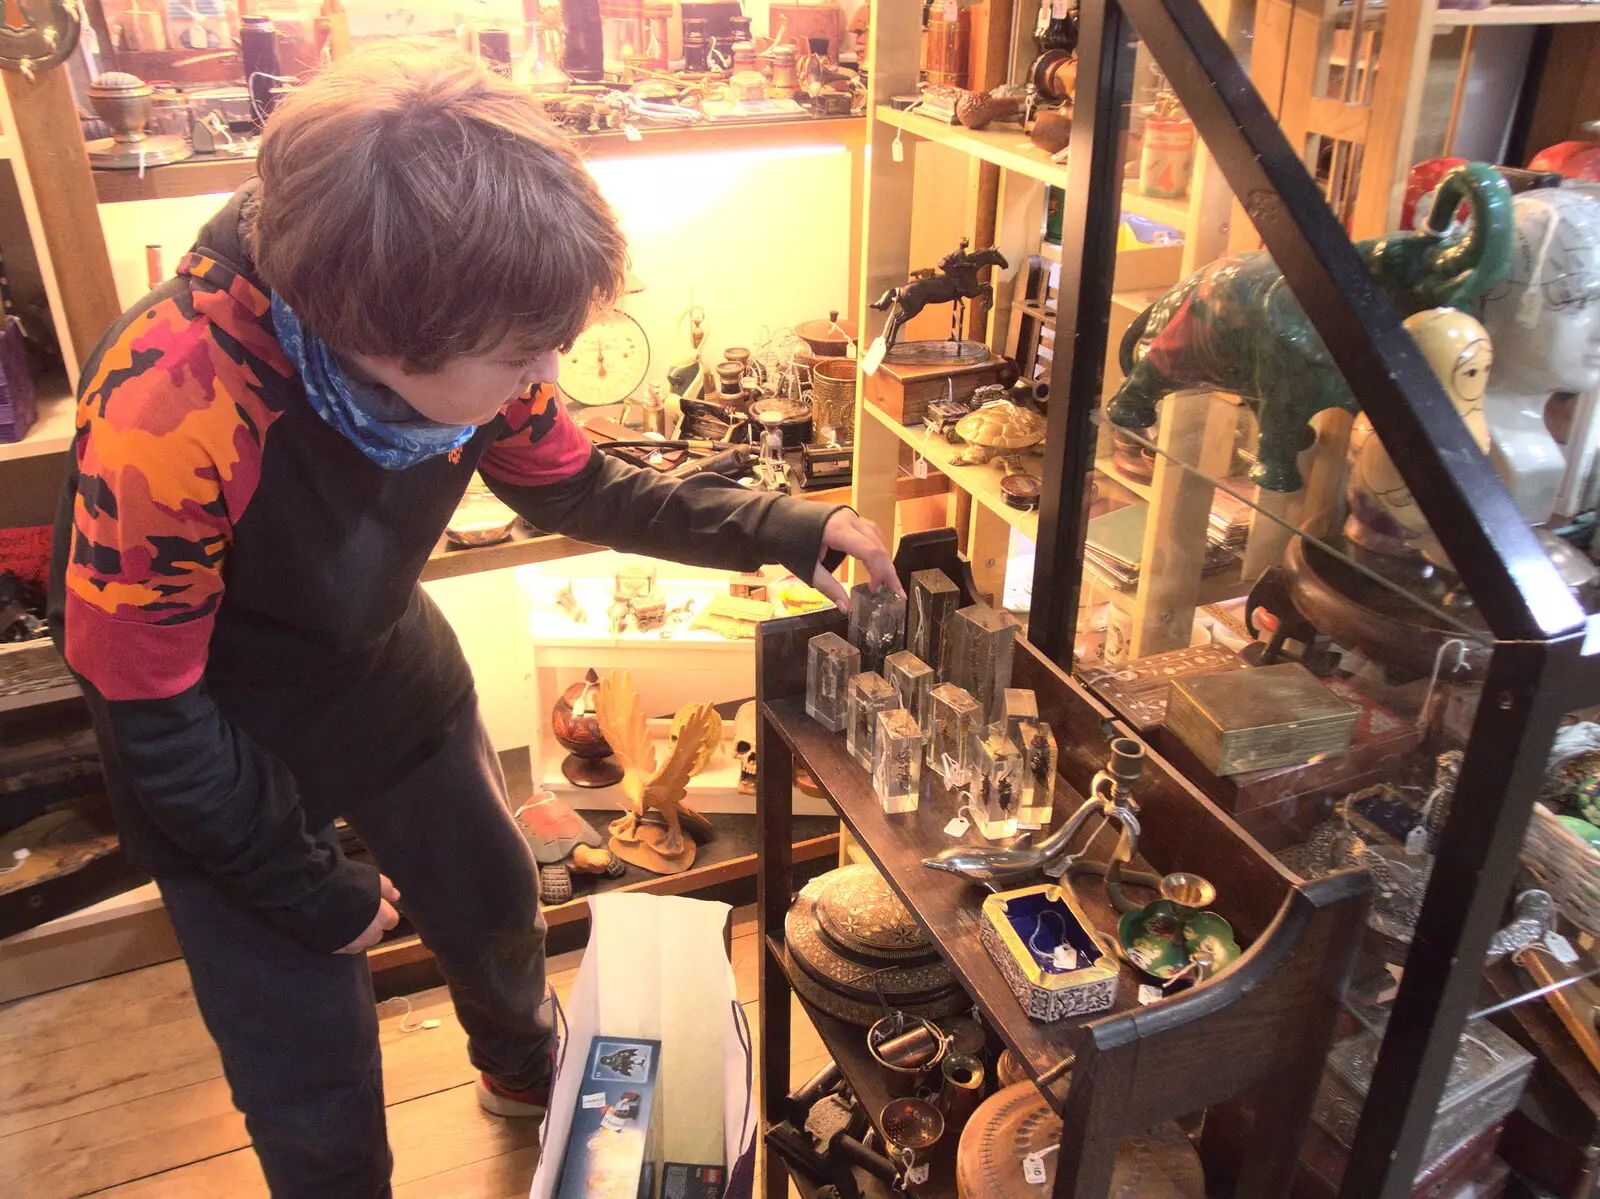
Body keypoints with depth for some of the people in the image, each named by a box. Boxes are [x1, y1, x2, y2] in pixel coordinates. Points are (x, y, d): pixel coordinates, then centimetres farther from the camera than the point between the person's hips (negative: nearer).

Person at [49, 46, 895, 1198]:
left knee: (498, 903, 24)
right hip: (218, 753, -5)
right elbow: (150, 713, -24)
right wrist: (315, 891, -13)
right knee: (318, 1100, 5)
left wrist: (782, 530, -11)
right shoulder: (164, 419, -37)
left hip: (399, 678, 5)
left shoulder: (462, 345, -21)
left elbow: (574, 486, -2)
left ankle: (524, 1072, 59)